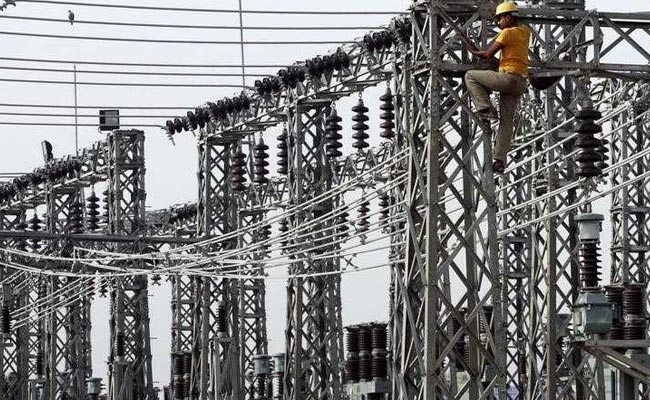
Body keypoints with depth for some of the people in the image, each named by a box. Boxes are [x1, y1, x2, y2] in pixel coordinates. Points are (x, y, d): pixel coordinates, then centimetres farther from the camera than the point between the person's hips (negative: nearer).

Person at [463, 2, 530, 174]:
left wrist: (474, 51, 5)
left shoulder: (507, 32, -8)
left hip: (509, 77, -8)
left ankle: (485, 108, -9)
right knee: (506, 122, 6)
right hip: (521, 82, 8)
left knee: (470, 76, 1)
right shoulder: (525, 31, 16)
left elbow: (488, 54, -11)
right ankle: (500, 160, 2)